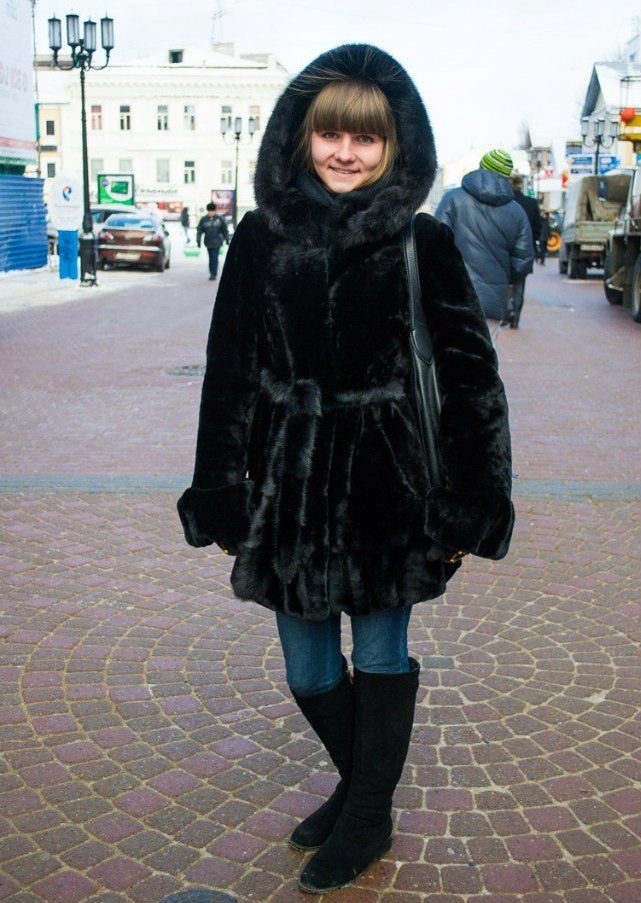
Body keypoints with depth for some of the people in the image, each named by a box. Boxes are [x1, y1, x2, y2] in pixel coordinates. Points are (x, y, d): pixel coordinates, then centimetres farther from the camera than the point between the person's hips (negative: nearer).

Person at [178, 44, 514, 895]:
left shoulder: (422, 242, -6)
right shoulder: (262, 236, 0)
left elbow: (470, 378, -4)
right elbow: (228, 374, 3)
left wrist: (470, 506, -5)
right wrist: (223, 500, 3)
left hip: (389, 482, -2)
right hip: (289, 483, 3)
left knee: (381, 655, 13)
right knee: (309, 671, 13)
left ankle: (367, 817, 34)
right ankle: (362, 786, 41)